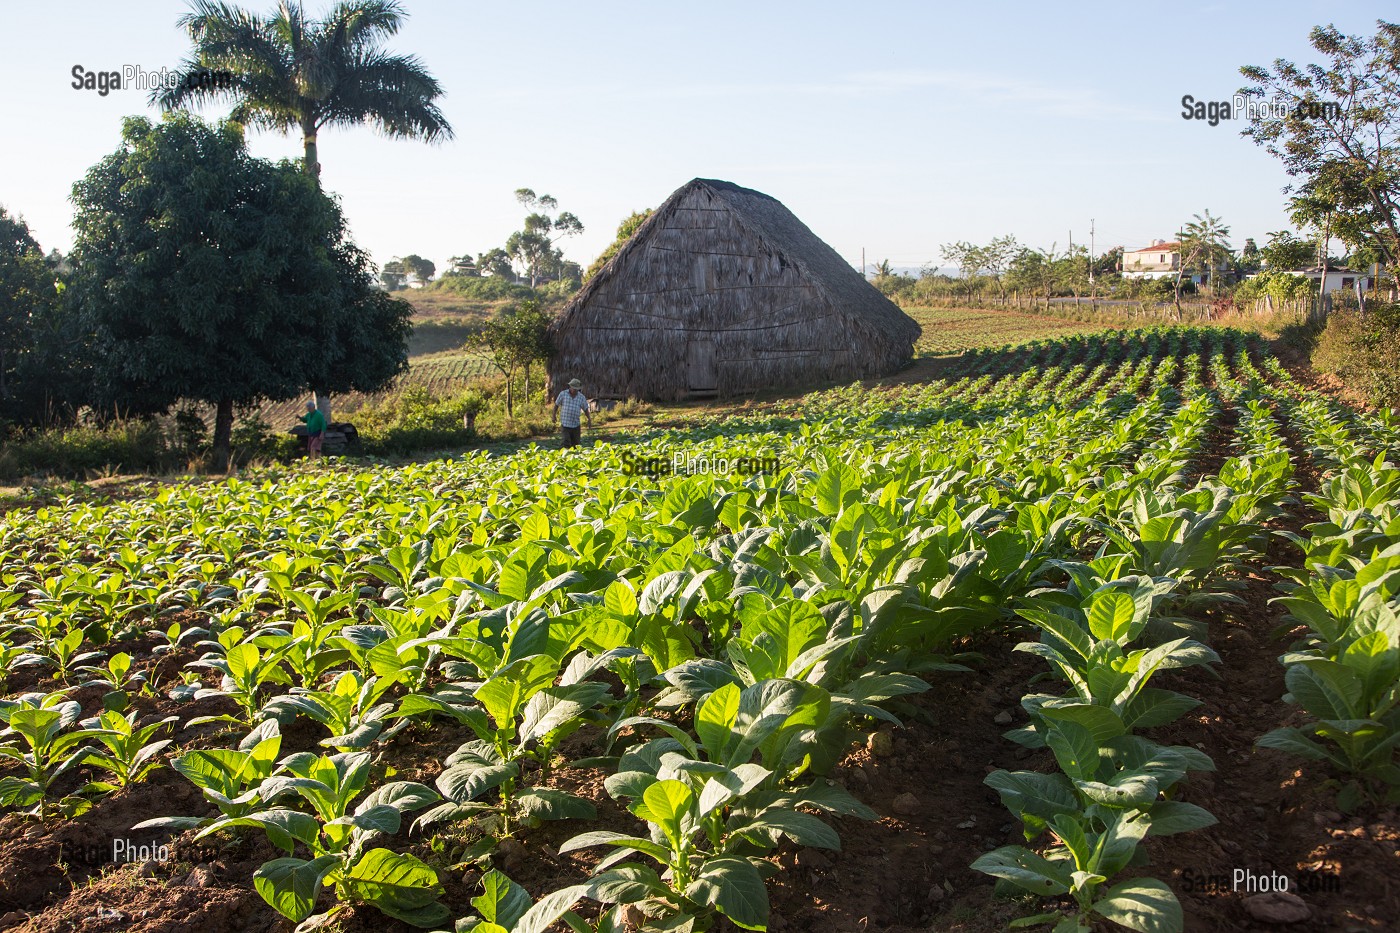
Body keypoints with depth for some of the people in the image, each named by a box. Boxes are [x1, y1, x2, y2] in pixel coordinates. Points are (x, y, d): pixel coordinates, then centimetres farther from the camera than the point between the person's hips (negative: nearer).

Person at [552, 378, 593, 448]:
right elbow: (556, 404, 10)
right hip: (565, 424, -2)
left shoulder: (582, 397, 1)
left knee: (575, 444, 7)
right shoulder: (563, 394, -3)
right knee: (567, 442, -15)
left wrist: (589, 421, 4)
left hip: (576, 425, 2)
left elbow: (586, 410, 10)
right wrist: (554, 415, 1)